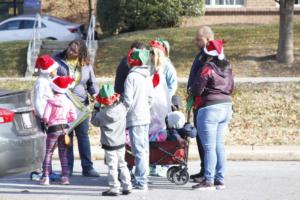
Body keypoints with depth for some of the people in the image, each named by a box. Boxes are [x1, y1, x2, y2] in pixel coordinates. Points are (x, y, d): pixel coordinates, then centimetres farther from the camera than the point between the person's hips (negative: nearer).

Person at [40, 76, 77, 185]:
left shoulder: (51, 102, -12)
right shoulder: (68, 101, 0)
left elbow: (45, 117, -16)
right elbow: (74, 117, 1)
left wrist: (45, 121, 6)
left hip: (53, 128, -3)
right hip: (64, 127, 3)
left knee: (48, 153, 4)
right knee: (63, 154, 12)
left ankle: (45, 177, -1)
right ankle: (65, 177, 8)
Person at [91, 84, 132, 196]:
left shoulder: (102, 113, -18)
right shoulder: (122, 108, -7)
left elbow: (94, 121, -2)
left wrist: (96, 107, 5)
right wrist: (118, 101, 18)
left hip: (109, 144, -5)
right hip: (121, 142, 5)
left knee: (112, 166, 0)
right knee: (122, 164, 16)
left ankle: (114, 188, 0)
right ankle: (127, 186, 18)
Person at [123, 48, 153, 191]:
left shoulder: (132, 76, -13)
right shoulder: (147, 76, 9)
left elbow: (128, 100, -15)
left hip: (135, 119, -8)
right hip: (146, 117, 8)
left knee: (139, 151, -8)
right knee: (144, 150, 12)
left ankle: (140, 183, -10)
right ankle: (143, 180, 19)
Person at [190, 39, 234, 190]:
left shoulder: (207, 69, -13)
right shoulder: (227, 69, 10)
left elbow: (196, 90, -12)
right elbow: (231, 88, 20)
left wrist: (191, 91, 8)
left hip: (210, 108, -8)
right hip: (226, 107, 8)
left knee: (209, 148, -5)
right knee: (219, 146, 12)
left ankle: (208, 181, -4)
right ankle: (220, 180, 14)